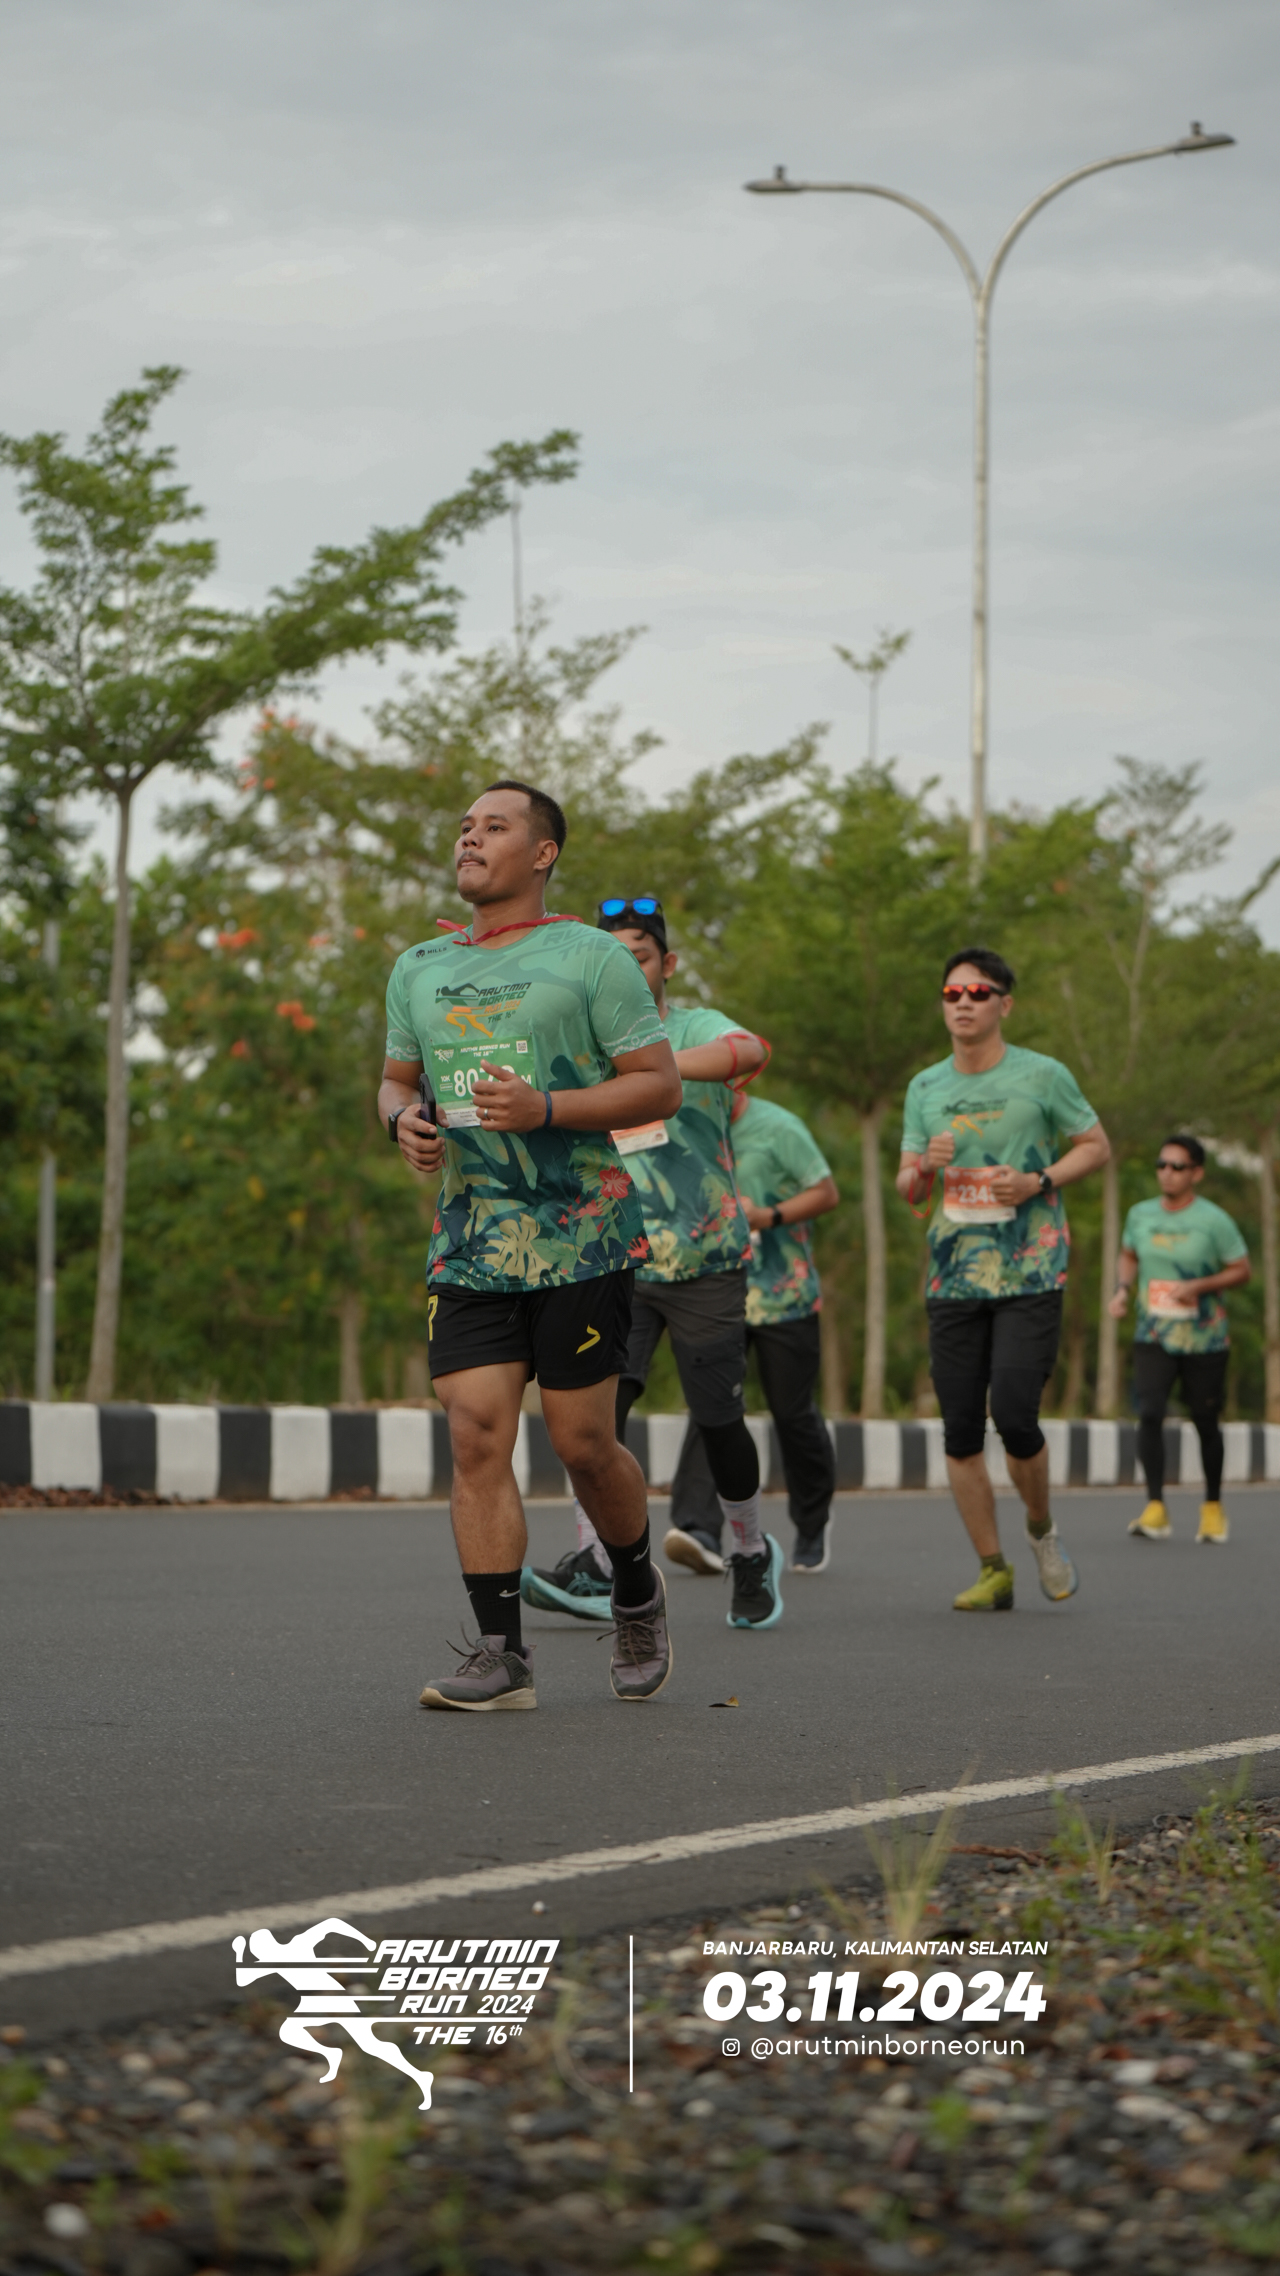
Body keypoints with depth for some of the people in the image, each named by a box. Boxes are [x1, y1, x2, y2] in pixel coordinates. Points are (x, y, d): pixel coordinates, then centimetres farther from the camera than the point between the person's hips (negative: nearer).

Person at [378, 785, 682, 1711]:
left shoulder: (591, 957, -2)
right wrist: (404, 1120, 1)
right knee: (476, 1434, -7)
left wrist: (544, 1108, -17)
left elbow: (662, 1085, -5)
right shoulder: (420, 969, 14)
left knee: (582, 1441, -1)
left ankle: (638, 1593, 27)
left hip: (581, 1239, -4)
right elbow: (396, 1079, 25)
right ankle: (501, 1653, -4)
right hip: (469, 1244, 4)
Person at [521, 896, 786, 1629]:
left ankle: (753, 1554, 22)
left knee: (720, 1420, -1)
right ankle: (592, 1563, -22)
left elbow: (751, 1051, -29)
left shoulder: (695, 1030, -6)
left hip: (706, 1263, -3)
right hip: (620, 1265, 3)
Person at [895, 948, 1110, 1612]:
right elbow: (906, 1189, 16)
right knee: (960, 1432, 0)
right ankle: (993, 1571, 10)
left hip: (1031, 1276, -4)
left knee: (1015, 1417, -14)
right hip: (953, 1277, 4)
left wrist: (1038, 1181, -9)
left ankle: (1042, 1532, 15)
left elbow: (1096, 1145, 8)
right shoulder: (925, 1088, 11)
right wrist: (923, 1166, -8)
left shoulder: (1042, 1076, 0)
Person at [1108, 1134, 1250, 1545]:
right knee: (1149, 1414, -16)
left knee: (1205, 1422, 8)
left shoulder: (1214, 1221, -10)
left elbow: (1241, 1271, -4)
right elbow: (1128, 1255, 19)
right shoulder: (1141, 1215, 2)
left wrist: (1199, 1286, -19)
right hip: (1153, 1338, 2)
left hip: (1204, 1339, -2)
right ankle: (1156, 1509, -15)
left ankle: (1213, 1506, 27)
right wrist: (1122, 1289, 0)